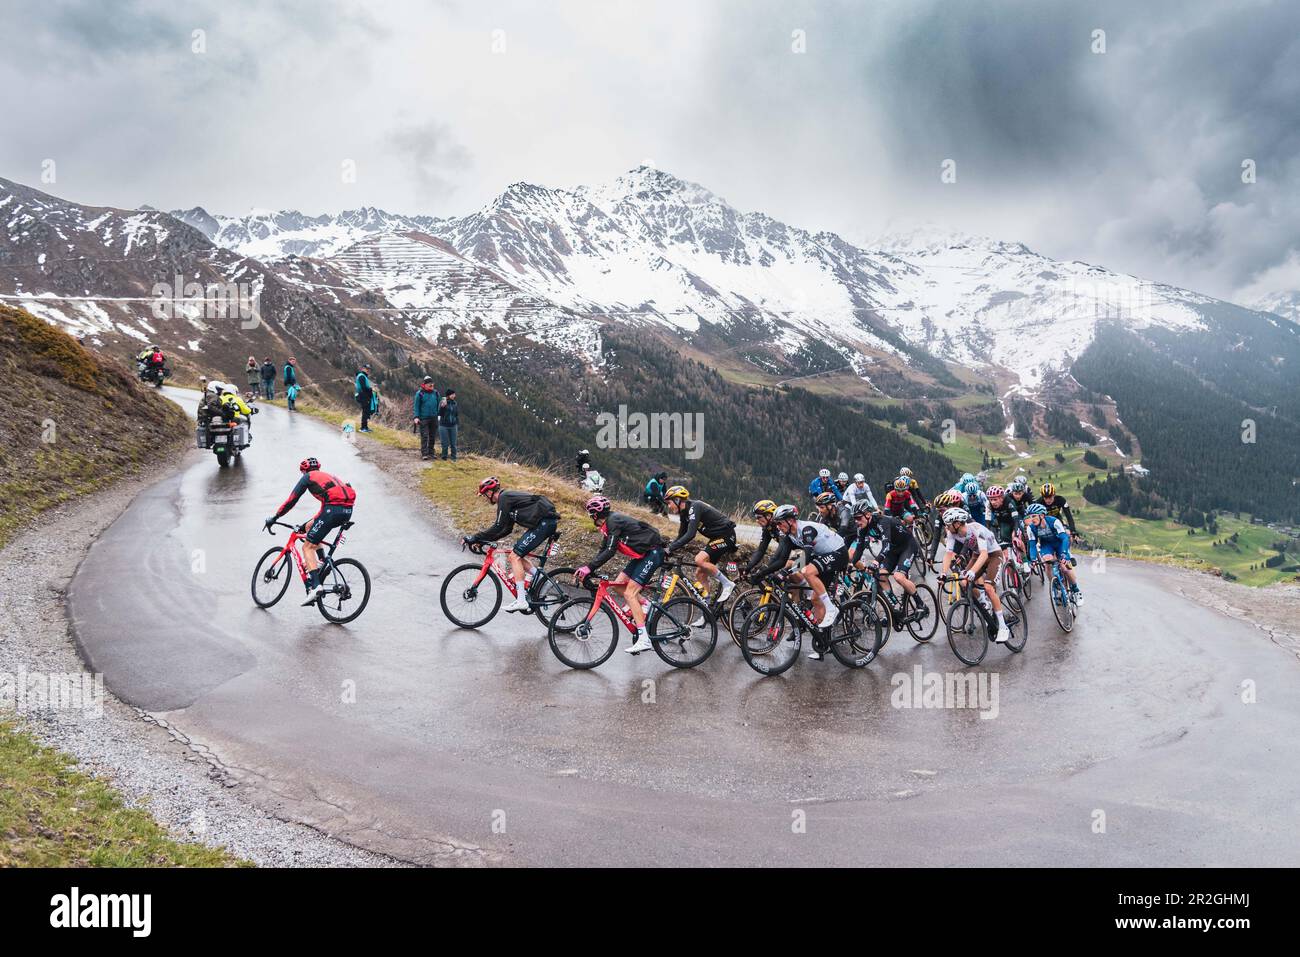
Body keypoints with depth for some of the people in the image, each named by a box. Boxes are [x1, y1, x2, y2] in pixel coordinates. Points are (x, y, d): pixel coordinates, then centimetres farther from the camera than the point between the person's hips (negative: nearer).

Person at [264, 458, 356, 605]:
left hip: (333, 510, -7)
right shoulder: (328, 477, 34)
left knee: (308, 547, 1)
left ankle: (316, 587, -14)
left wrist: (274, 518, 22)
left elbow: (291, 500, 12)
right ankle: (321, 562, 23)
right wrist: (307, 523, 45)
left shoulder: (308, 477, 14)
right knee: (310, 526, 30)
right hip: (347, 511, 7)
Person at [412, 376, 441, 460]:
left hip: (434, 418, 5)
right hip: (423, 418, -5)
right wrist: (416, 417, -12)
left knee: (432, 437, 9)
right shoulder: (420, 393, -4)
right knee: (424, 436, -9)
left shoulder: (435, 393, 8)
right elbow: (416, 406, -3)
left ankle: (431, 453, 19)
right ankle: (424, 454, -9)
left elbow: (439, 403, 16)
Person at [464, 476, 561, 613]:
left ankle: (521, 601, -12)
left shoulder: (504, 498, -8)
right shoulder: (509, 497, 22)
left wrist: (475, 538, -8)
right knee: (518, 555, 15)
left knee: (515, 556, -9)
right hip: (548, 522, 10)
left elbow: (499, 527, -13)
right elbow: (505, 529, 25)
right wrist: (482, 539, 21)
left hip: (544, 522, -10)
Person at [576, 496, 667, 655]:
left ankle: (644, 640, -19)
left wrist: (588, 567, -22)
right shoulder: (609, 524, 13)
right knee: (618, 585, 6)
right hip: (642, 555, 10)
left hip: (653, 552, -10)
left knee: (629, 593, -15)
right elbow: (603, 551, 13)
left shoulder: (614, 521, -17)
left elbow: (609, 552, -23)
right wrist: (586, 570, 4)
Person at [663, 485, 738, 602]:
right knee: (700, 574, 4)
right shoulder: (684, 513, 7)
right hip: (716, 537, 10)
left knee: (700, 559, -26)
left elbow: (690, 534, -32)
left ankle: (727, 584, -12)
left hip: (726, 535, -10)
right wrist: (667, 546, -3)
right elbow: (681, 536, 11)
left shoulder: (694, 507, -22)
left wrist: (671, 548, -32)